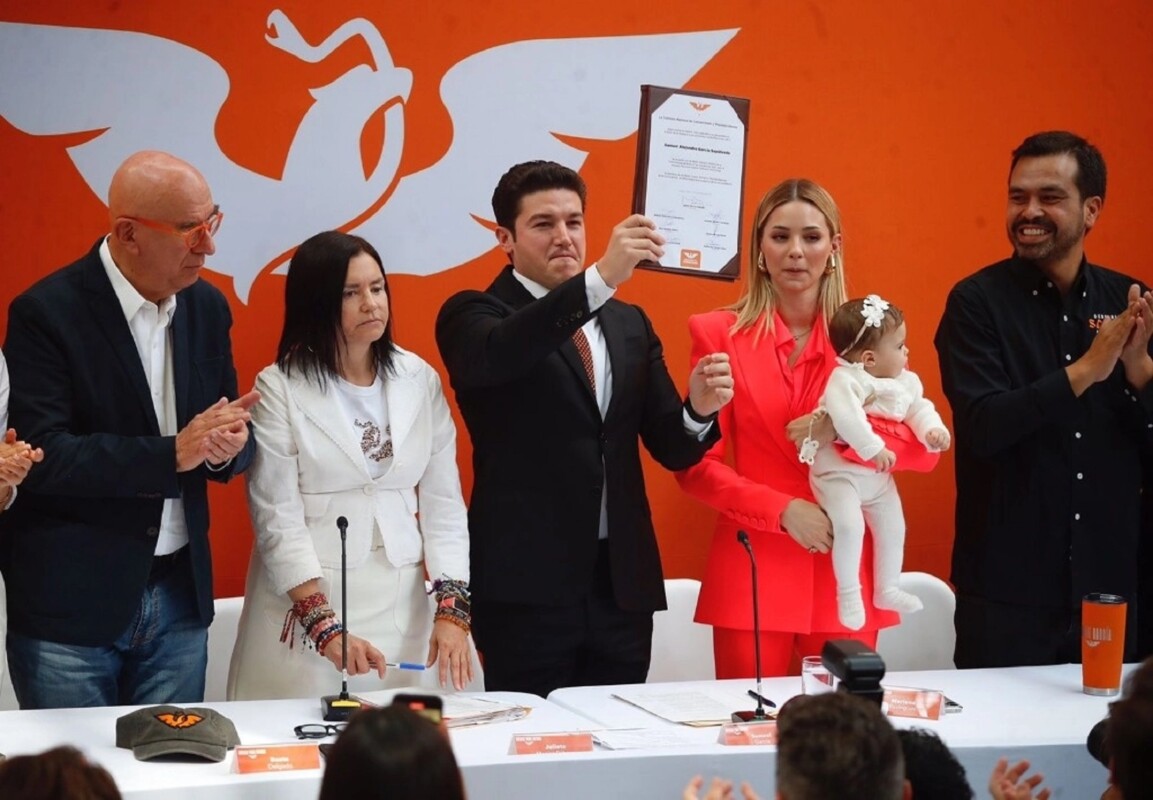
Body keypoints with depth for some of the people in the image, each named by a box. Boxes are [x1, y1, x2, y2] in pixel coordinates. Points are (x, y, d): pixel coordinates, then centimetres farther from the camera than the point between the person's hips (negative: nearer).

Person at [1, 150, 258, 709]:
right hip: (69, 602, -5)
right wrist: (172, 453, -25)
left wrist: (230, 445, -12)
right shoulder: (45, 313, -11)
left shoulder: (207, 308, 6)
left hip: (179, 599, 5)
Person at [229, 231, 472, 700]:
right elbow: (278, 519, -8)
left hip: (402, 606, 3)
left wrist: (452, 611, -7)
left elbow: (443, 503, 4)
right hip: (307, 599, -3)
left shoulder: (420, 381, 5)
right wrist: (326, 627, -16)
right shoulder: (280, 388, -5)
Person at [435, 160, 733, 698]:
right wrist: (601, 278, -35)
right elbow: (497, 356, -25)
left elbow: (672, 449, 12)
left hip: (622, 585, 5)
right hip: (527, 587, -5)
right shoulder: (474, 317, 0)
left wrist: (699, 410, -11)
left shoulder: (629, 325, 15)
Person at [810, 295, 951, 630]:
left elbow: (919, 408, 6)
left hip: (879, 475, 8)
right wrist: (873, 448, -43)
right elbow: (845, 416, -38)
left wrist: (933, 430, -16)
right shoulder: (844, 380, -25)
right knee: (849, 525, -24)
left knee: (892, 526, 13)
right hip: (839, 471, -8)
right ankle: (848, 594, -10)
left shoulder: (905, 382, 2)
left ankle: (887, 589, 30)